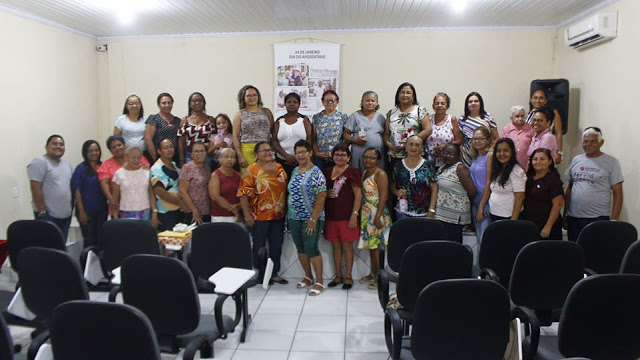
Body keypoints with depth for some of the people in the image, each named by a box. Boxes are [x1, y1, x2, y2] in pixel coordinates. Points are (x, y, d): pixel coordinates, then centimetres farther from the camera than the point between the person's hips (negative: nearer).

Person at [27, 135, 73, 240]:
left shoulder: (67, 164, 14)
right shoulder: (40, 162, -10)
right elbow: (35, 188, -16)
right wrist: (42, 212, -18)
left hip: (66, 215, 7)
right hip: (48, 215, -7)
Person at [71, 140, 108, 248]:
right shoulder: (81, 168, -4)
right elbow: (76, 190, -7)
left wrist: (110, 205, 2)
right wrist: (81, 211, -12)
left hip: (102, 210, 4)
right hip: (87, 211, -4)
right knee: (89, 241, 4)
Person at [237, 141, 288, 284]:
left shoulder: (279, 168, 7)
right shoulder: (251, 170, -10)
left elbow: (284, 189, 15)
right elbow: (243, 194, -13)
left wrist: (285, 210, 12)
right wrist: (247, 216, -16)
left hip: (278, 215, 5)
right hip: (260, 216, -5)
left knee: (277, 245, 13)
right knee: (259, 246, 8)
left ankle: (274, 273, 27)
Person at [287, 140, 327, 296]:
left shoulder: (316, 173, -12)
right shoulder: (295, 171, 11)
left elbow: (321, 197, -16)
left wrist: (313, 219, -20)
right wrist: (289, 214, 10)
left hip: (310, 218, -7)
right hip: (294, 218, 7)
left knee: (311, 248, -5)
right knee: (300, 248, 13)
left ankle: (319, 282, 7)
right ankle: (308, 277, 29)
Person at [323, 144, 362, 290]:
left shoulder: (352, 172, -5)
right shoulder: (327, 171, 10)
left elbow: (358, 195, -8)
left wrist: (354, 215, -14)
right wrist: (327, 193, -2)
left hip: (347, 216, -5)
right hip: (330, 215, 5)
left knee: (347, 245, 2)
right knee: (335, 245, 11)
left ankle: (348, 276, 13)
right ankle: (338, 275, 22)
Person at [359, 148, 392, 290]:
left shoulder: (380, 174, -11)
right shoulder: (364, 173, 13)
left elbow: (383, 197, -17)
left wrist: (378, 217, -22)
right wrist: (360, 214, 12)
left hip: (377, 215, -8)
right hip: (366, 215, 8)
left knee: (377, 246, -4)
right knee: (371, 245, 14)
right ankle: (373, 274, 25)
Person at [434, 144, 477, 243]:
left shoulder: (460, 168, -10)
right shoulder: (442, 167, 15)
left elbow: (472, 191, -14)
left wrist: (462, 199, 2)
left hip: (454, 217, -8)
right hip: (441, 214, 8)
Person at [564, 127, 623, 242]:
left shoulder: (611, 162, 0)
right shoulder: (576, 160, 11)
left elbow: (617, 193, -3)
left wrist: (614, 220, -10)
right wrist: (565, 214, 11)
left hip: (598, 219, -4)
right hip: (573, 219, 4)